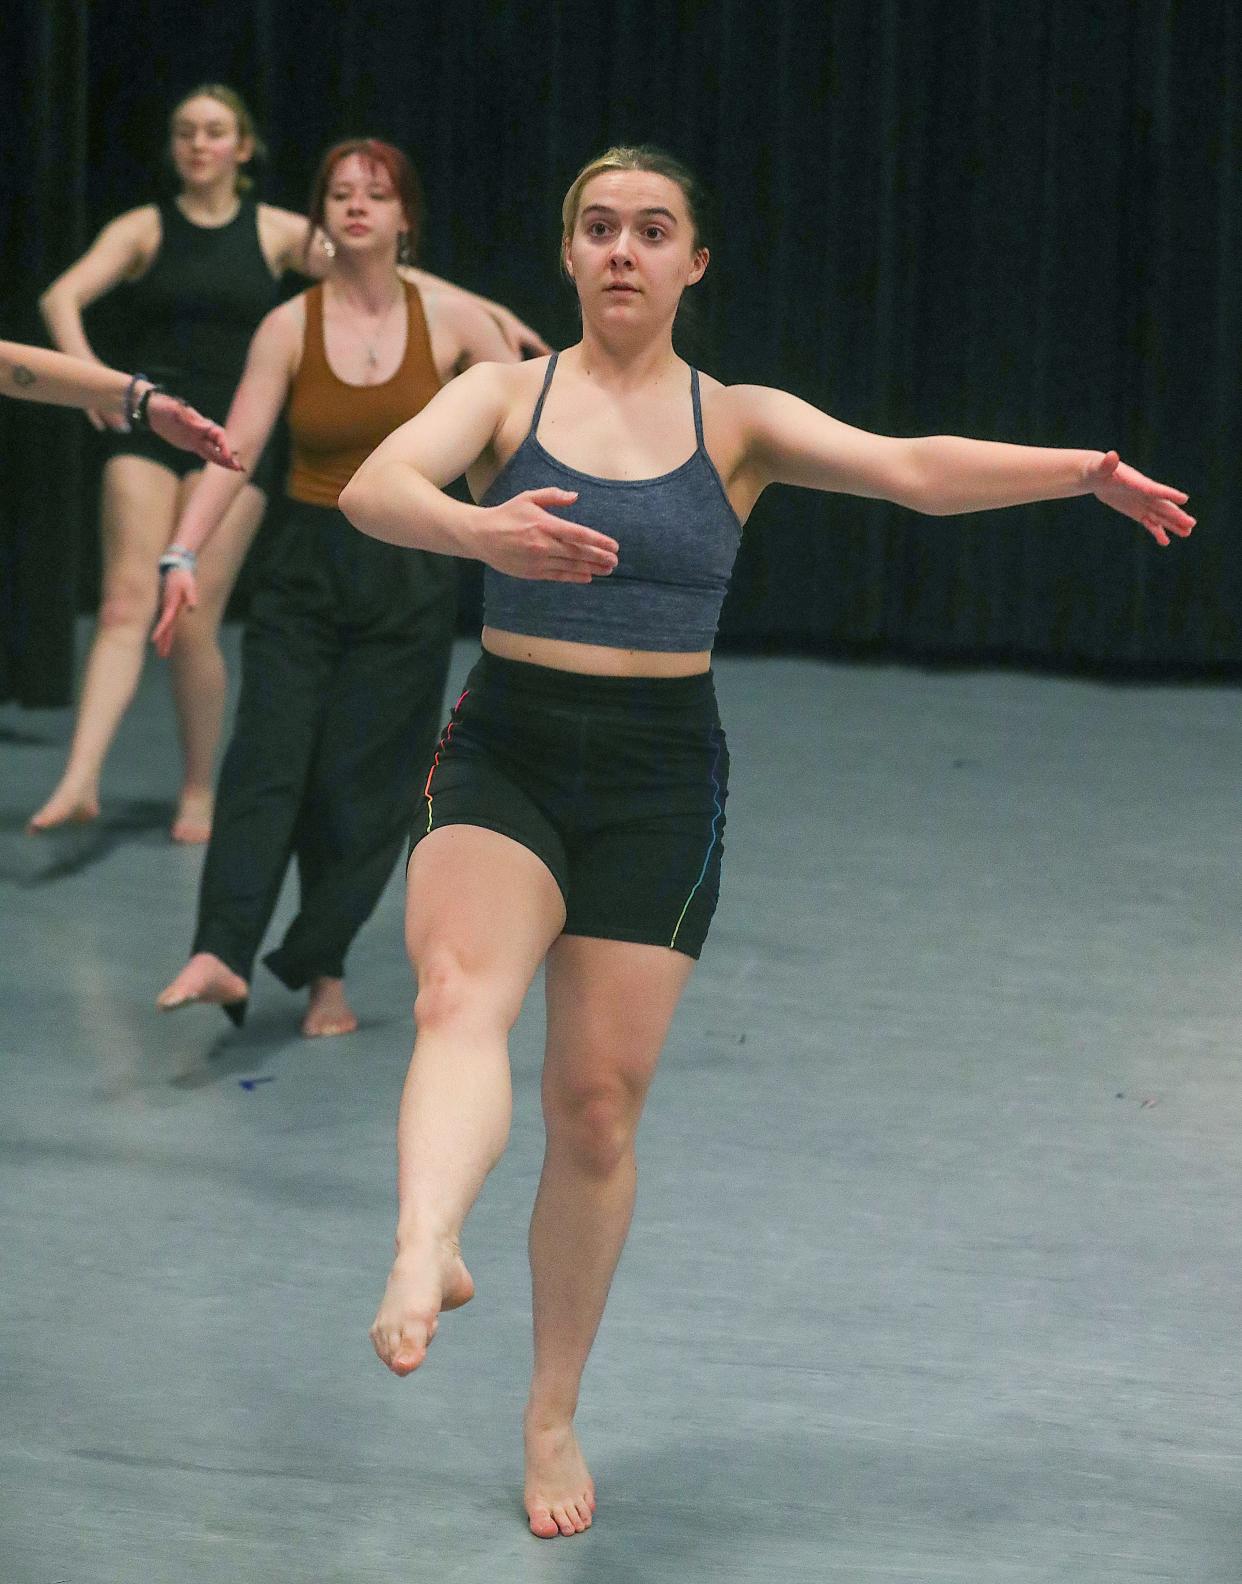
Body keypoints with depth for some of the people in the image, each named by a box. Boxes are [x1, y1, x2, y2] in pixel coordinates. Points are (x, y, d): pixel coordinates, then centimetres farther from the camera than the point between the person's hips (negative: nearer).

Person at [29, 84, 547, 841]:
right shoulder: (144, 229, 5)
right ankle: (81, 779, -22)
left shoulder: (276, 232, 7)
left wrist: (489, 309, -1)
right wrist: (85, 368, -28)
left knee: (195, 623, -5)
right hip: (148, 430, 0)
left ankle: (200, 791, 12)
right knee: (127, 603, -13)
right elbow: (62, 296, -9)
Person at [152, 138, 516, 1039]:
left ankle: (323, 971, 12)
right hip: (307, 569, 0)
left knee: (364, 780, -1)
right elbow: (235, 452, -10)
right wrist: (183, 558, -21)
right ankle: (221, 955, -26)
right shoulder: (290, 328, -2)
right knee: (267, 758, -15)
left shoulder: (451, 322, -1)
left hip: (409, 577, 0)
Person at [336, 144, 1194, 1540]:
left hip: (660, 780, 1)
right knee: (461, 996, -29)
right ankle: (424, 1257, -54)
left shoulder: (737, 423, 3)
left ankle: (552, 1416, 17)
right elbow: (374, 488, -18)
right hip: (504, 754, -1)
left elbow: (912, 469, -11)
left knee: (599, 1099, 3)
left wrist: (1087, 471, -27)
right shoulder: (505, 394, 1)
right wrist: (477, 530, -40)